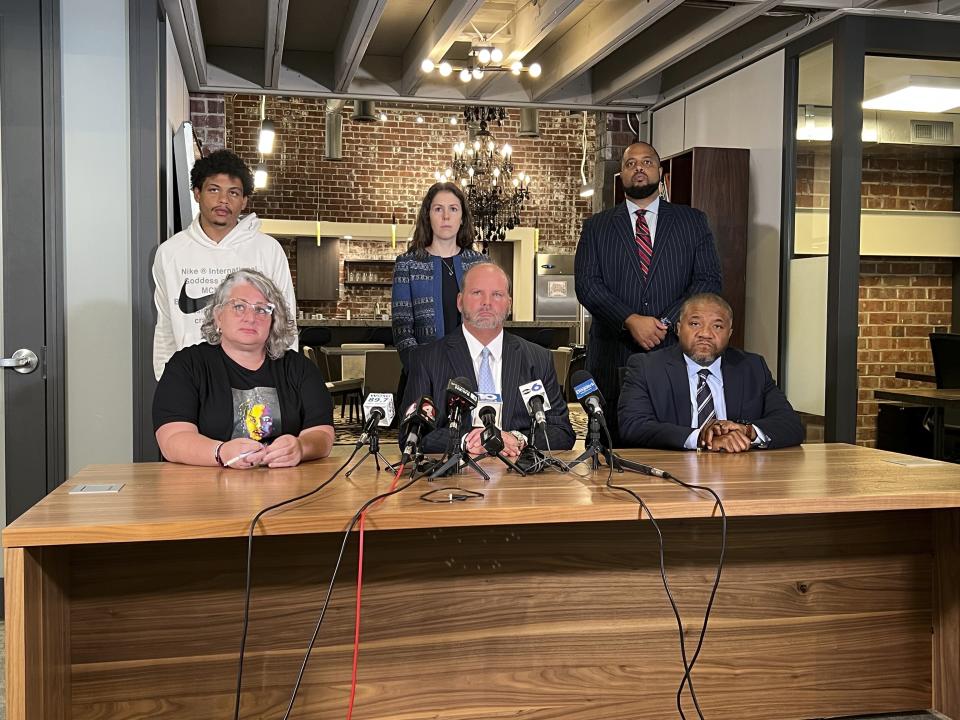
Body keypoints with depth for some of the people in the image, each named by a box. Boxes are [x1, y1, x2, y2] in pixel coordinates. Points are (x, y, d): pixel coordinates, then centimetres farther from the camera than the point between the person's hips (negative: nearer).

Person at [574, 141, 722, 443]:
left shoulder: (693, 222, 11)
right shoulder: (596, 227, 11)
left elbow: (709, 280, 2)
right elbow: (587, 284, -1)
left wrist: (666, 322, -11)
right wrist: (631, 320, -15)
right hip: (614, 357, 0)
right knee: (615, 449, 2)